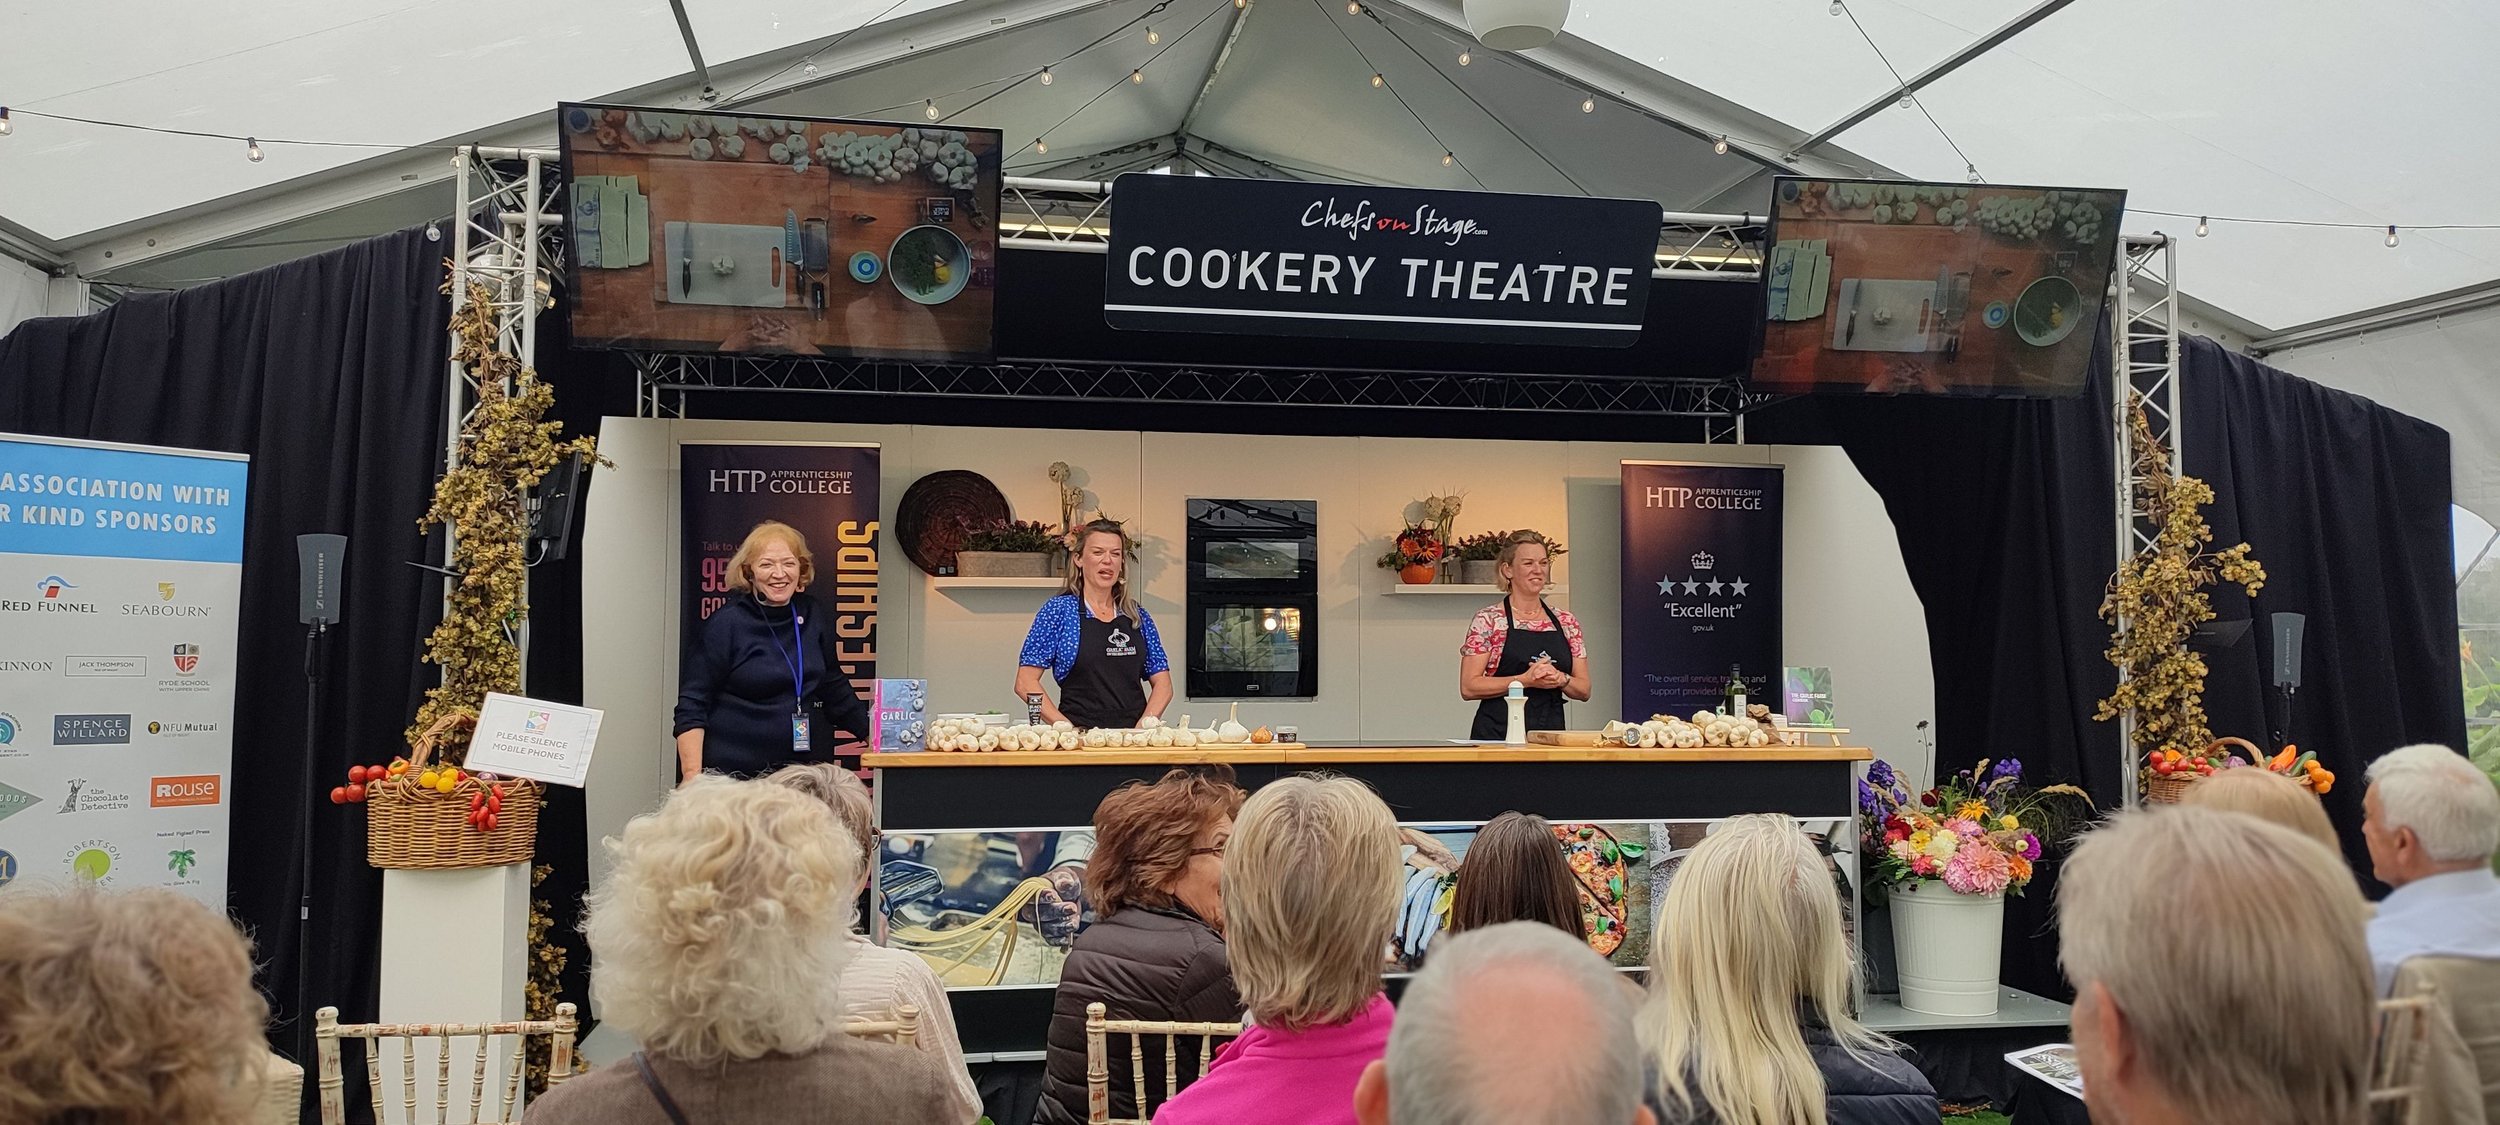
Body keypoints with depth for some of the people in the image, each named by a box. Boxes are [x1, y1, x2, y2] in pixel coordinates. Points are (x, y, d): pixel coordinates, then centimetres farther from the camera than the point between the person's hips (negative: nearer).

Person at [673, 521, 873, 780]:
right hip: (730, 774, -4)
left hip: (797, 769, 5)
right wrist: (692, 779, -16)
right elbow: (692, 707, -9)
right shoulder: (727, 623, -8)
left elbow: (833, 687, 18)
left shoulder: (809, 616, 6)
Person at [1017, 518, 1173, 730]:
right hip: (1080, 738, -3)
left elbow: (1163, 684, 13)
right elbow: (1025, 683, -1)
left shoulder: (1139, 616, 13)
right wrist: (1069, 730, -10)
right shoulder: (1058, 610, 3)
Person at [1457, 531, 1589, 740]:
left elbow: (1584, 690, 11)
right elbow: (1469, 687, -9)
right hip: (1498, 734, -3)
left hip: (1552, 732, 3)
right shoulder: (1487, 620, -3)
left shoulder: (1567, 623, 10)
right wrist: (1526, 680, -18)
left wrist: (1561, 679, -10)